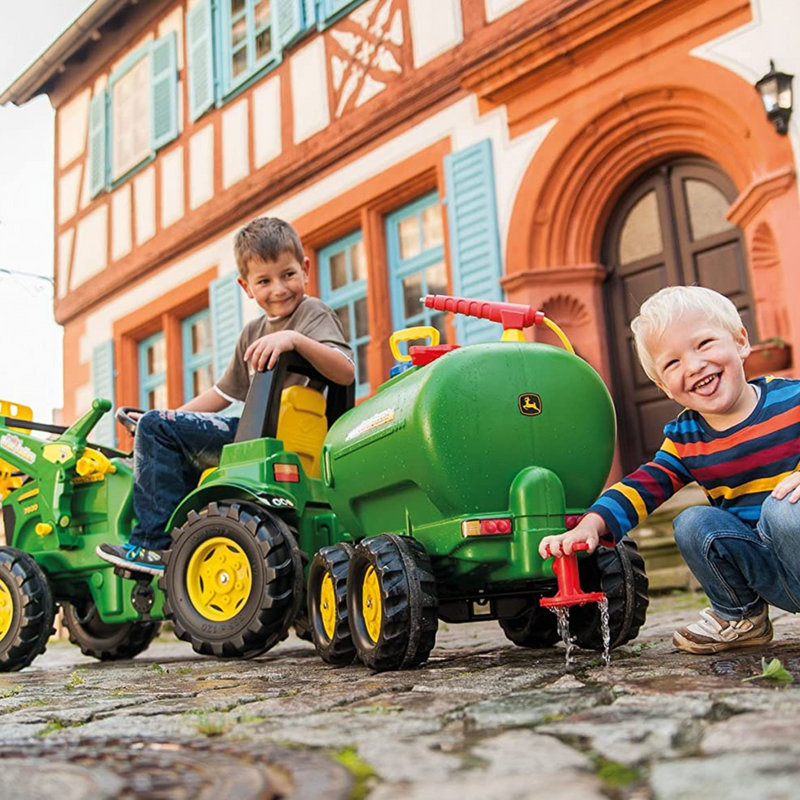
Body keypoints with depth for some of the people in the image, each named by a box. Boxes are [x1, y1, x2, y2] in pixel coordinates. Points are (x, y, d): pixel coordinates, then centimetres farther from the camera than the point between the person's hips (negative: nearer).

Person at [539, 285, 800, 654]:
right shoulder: (684, 438, 3)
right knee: (692, 524, -21)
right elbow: (643, 485, -4)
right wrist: (591, 524, -21)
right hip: (764, 570, 5)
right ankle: (739, 616, 4)